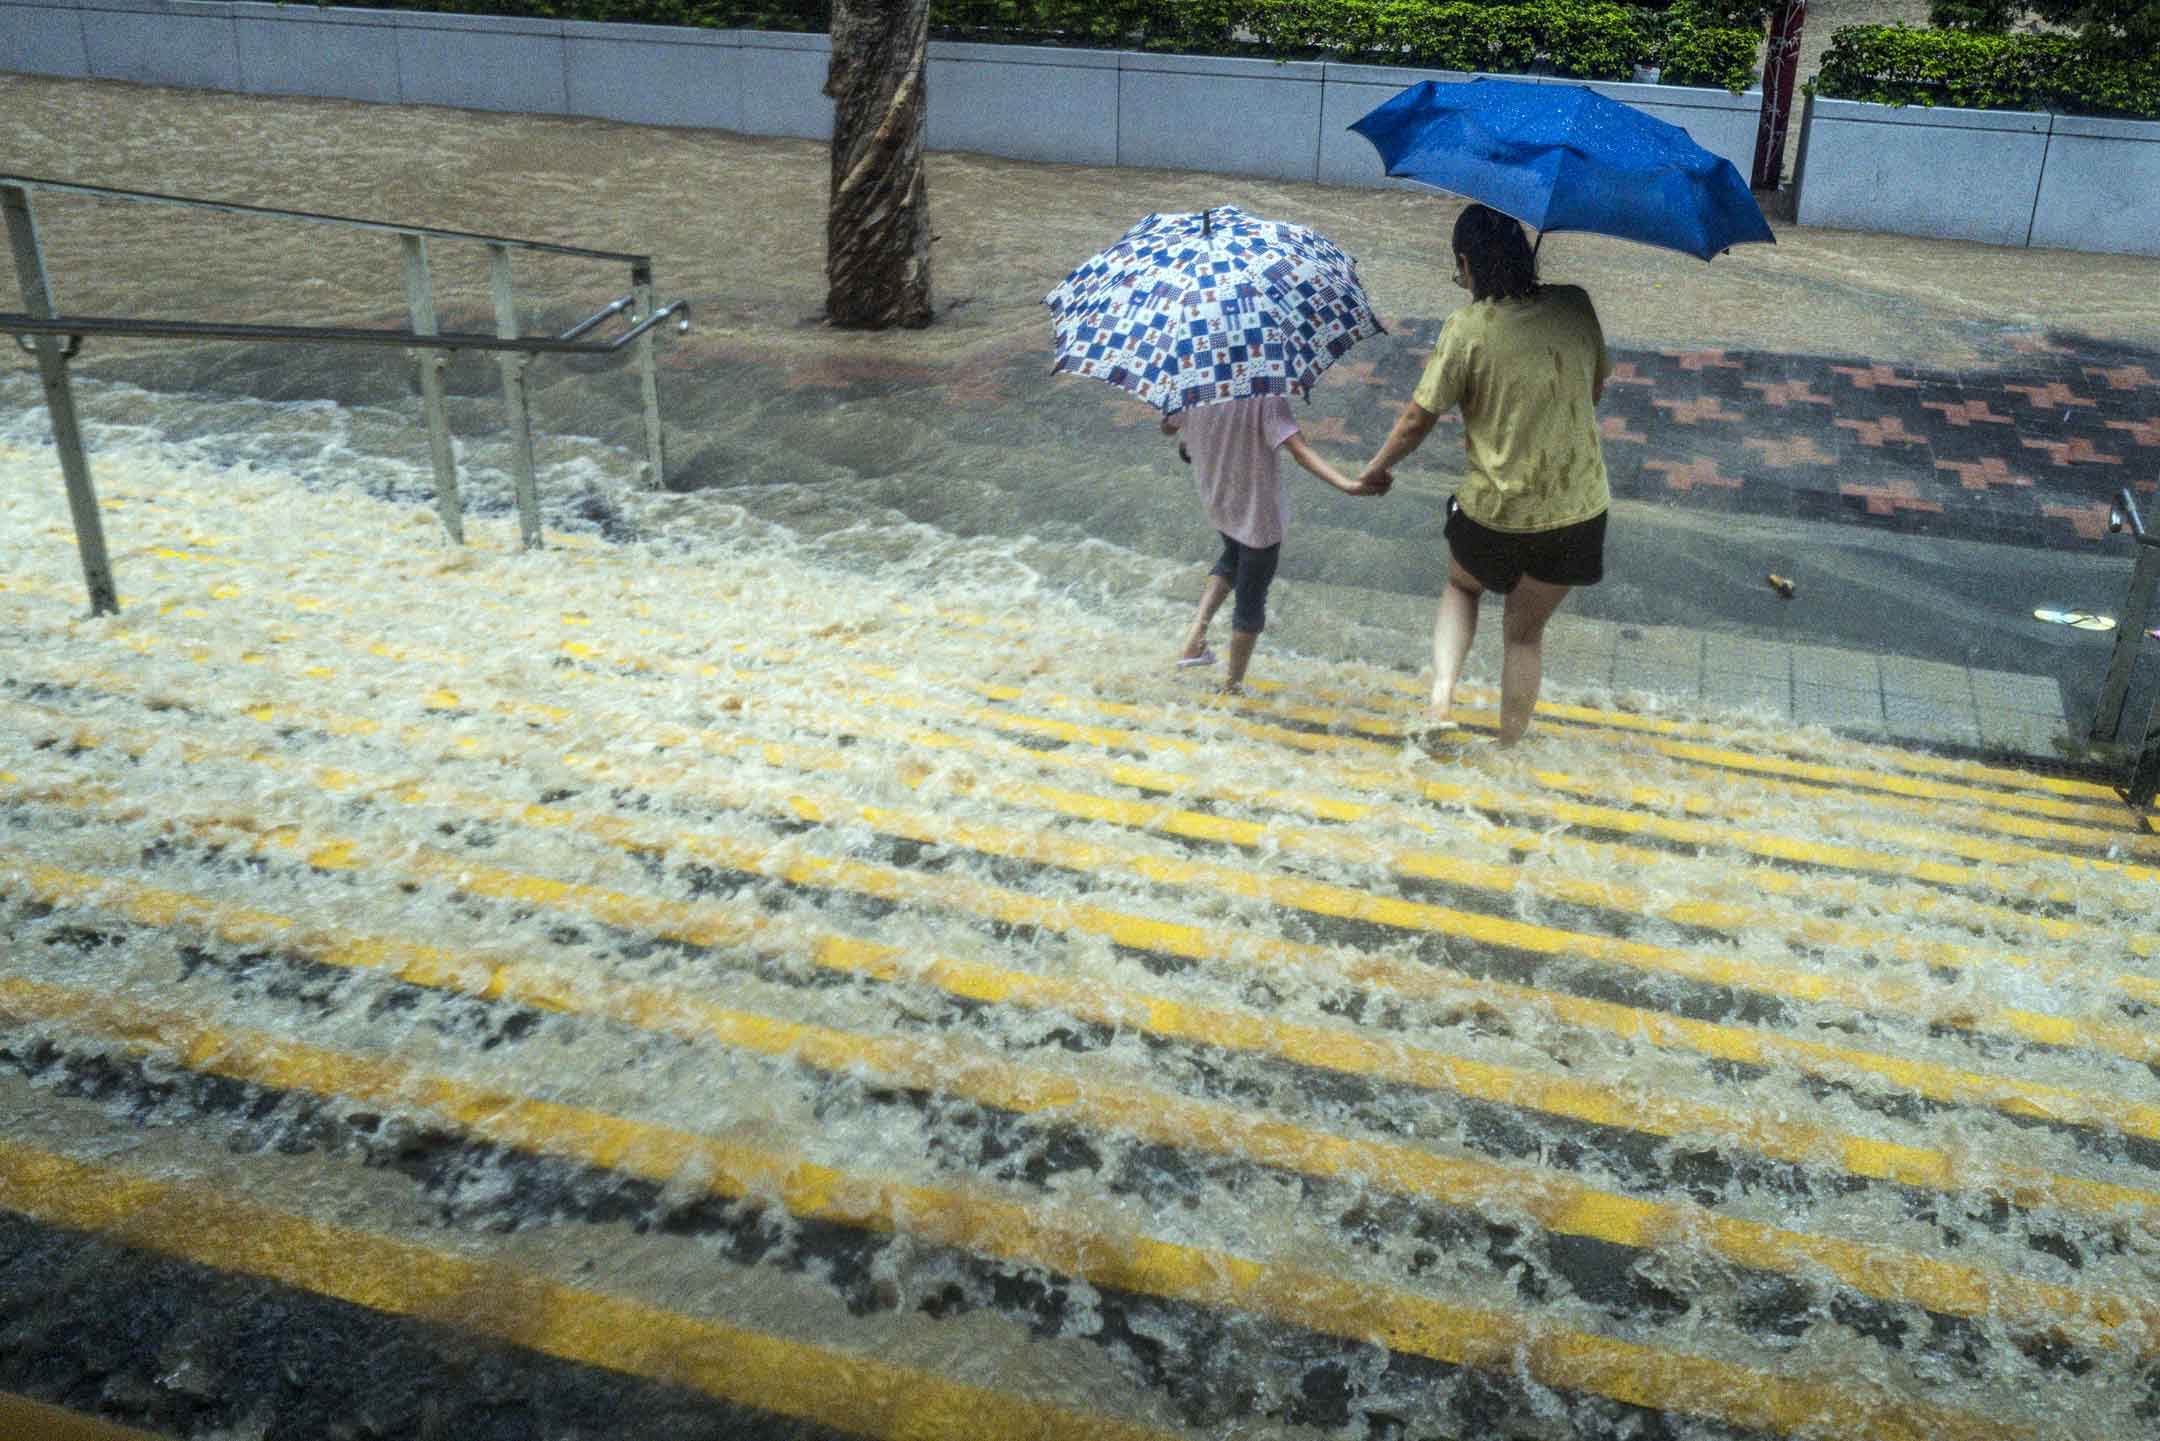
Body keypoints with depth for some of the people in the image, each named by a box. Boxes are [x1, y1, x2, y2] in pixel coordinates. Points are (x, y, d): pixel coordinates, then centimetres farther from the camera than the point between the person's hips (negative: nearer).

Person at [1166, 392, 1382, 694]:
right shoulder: (1267, 398, -25)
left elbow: (1167, 427, 6)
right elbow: (1300, 450, -34)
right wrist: (1346, 485, -42)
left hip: (1217, 504, 5)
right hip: (1258, 511, -5)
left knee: (1234, 555, 35)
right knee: (1251, 600, 12)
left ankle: (1195, 639, 19)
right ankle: (1231, 688, 21)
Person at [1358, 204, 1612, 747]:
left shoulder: (1467, 327, -16)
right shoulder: (1574, 306, -5)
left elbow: (1418, 419, -11)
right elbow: (1596, 387, 10)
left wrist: (1377, 469, 6)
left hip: (1495, 508, -3)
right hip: (1577, 507, 3)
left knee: (1461, 587, 29)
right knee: (1526, 629, 21)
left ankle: (1442, 695, 7)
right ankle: (1509, 750, 30)